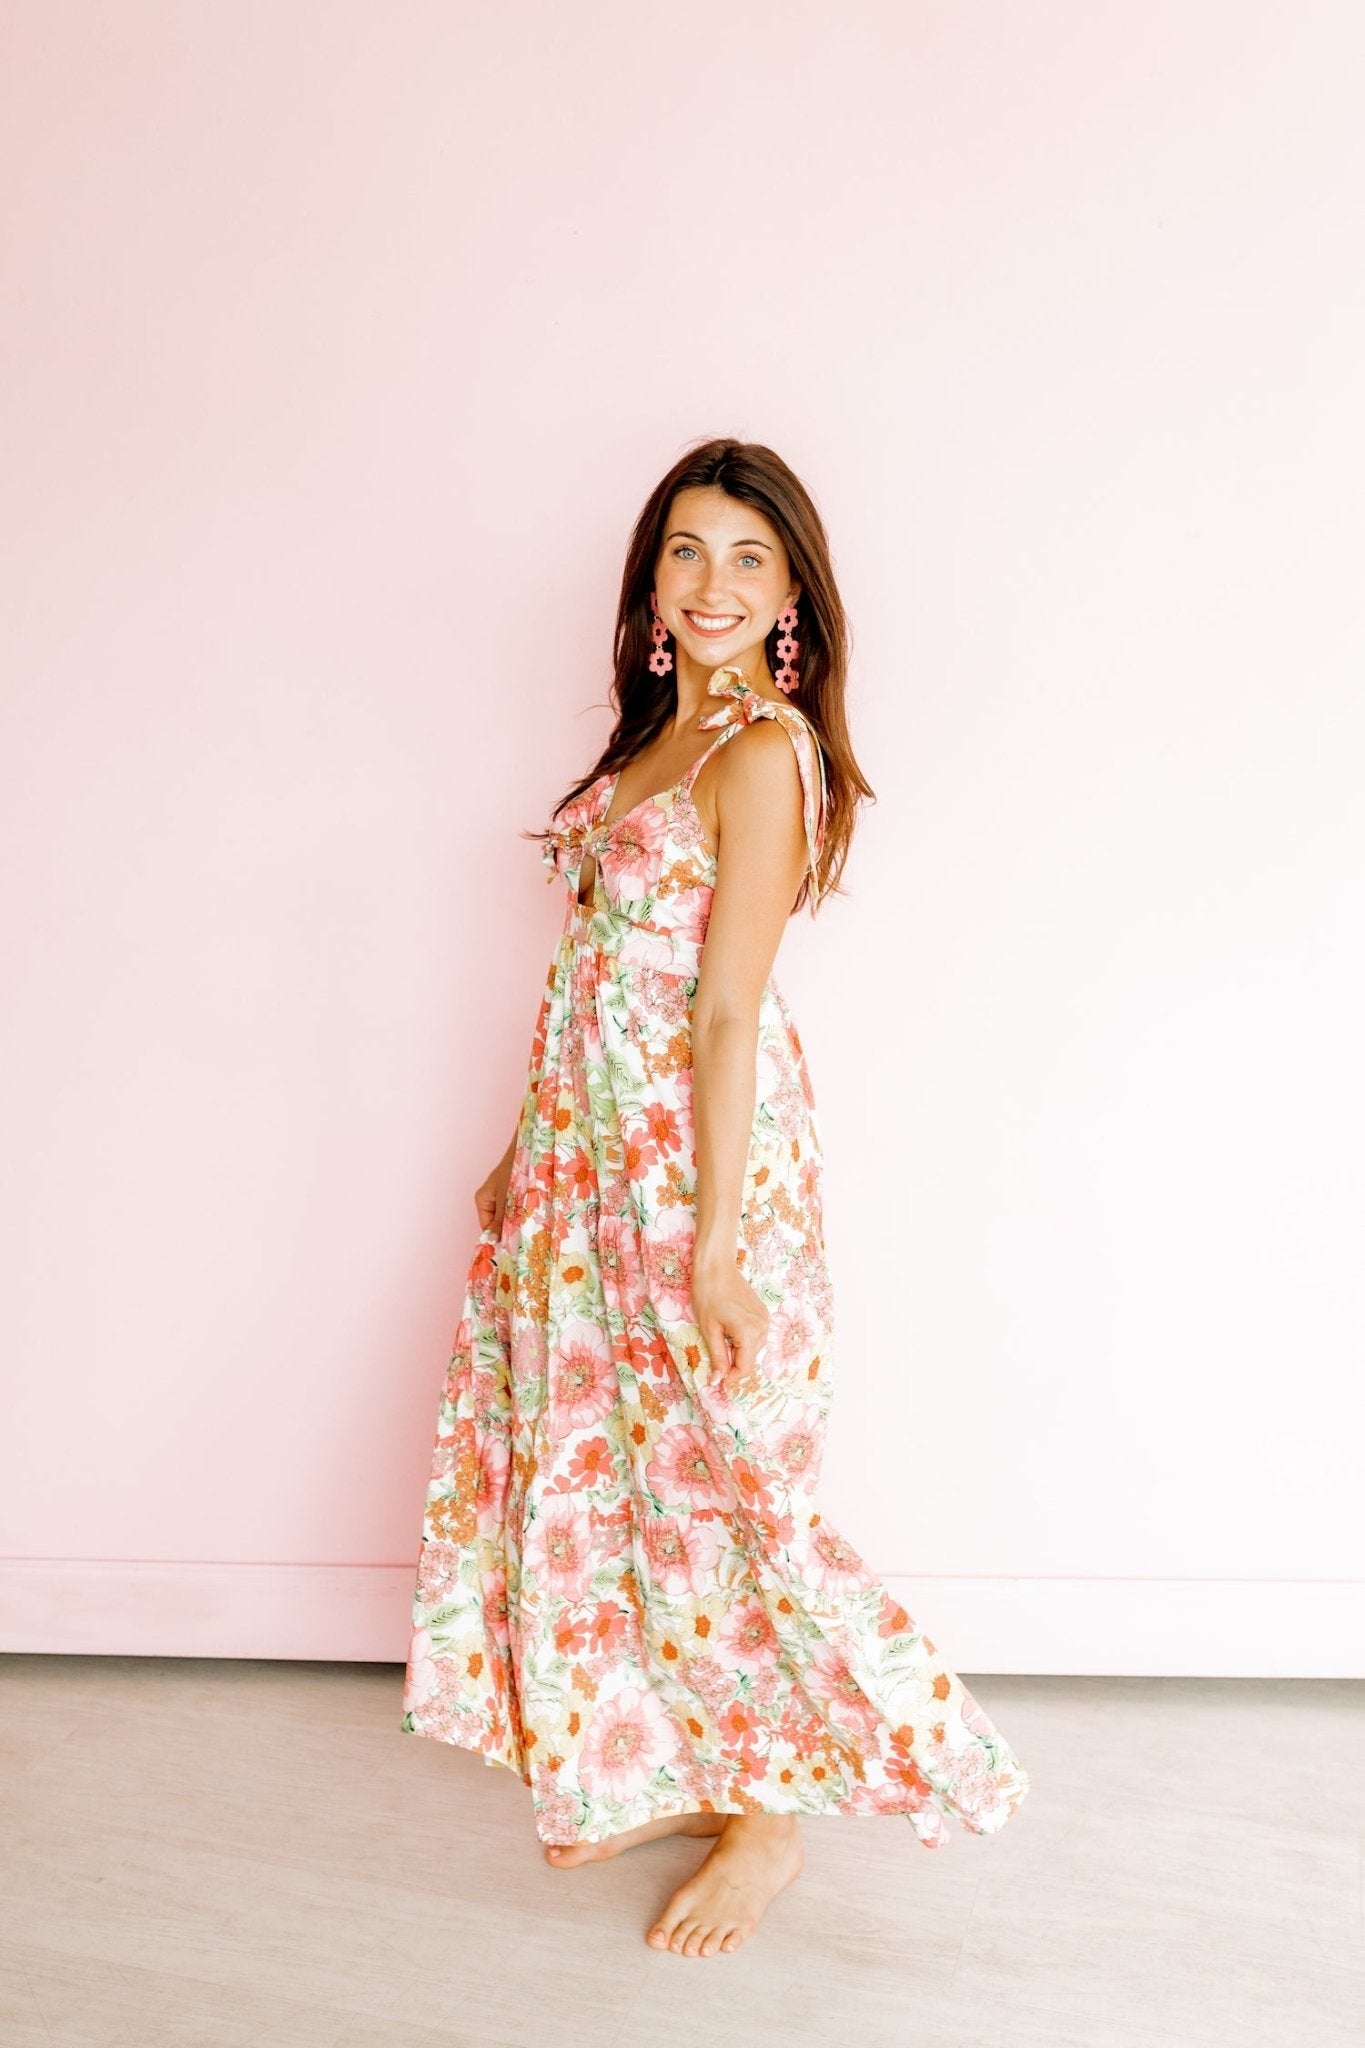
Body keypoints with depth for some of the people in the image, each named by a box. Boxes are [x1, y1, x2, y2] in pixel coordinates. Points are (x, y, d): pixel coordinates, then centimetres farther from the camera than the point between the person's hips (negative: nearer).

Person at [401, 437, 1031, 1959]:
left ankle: (767, 1811, 25)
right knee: (601, 1455, 16)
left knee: (711, 1470, 3)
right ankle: (654, 1771, 35)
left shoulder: (764, 751, -13)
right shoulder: (654, 736, 13)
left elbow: (727, 1007, -19)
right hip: (590, 1139, 9)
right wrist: (528, 1150, 16)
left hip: (696, 1143, -9)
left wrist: (715, 1240, -18)